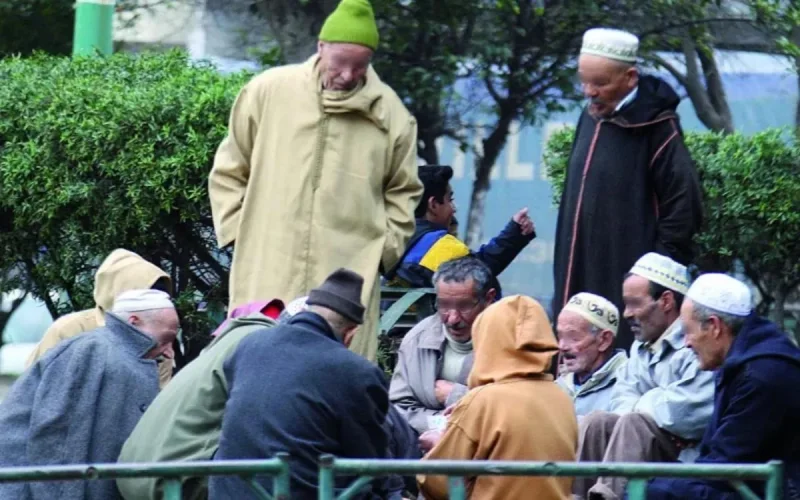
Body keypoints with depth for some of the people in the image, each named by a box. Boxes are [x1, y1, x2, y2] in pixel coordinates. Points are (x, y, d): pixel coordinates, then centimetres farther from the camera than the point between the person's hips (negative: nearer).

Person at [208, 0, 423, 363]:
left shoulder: (390, 114, 4)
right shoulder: (268, 91, 1)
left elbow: (403, 192, 18)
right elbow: (229, 171, 12)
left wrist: (386, 247, 8)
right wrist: (236, 230, 4)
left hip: (348, 278, 0)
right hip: (266, 275, 0)